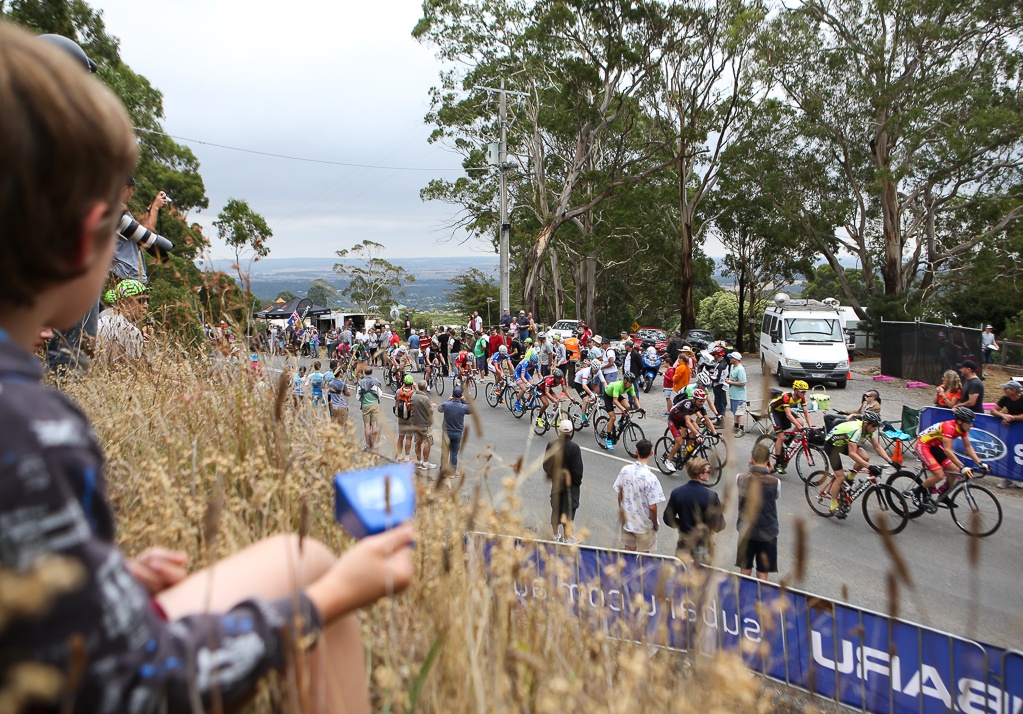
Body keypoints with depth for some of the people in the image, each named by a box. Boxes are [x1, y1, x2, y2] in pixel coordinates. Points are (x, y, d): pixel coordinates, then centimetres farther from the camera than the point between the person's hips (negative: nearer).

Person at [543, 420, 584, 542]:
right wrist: (578, 481, -1)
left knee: (555, 509, 18)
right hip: (570, 484, -4)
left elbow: (546, 465, 0)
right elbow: (577, 469, -18)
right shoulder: (574, 447, -22)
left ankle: (556, 535, 31)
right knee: (569, 510, 7)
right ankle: (567, 537, 12)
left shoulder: (551, 445, -10)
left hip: (556, 483, 4)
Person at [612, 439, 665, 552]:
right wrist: (655, 524, -5)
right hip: (644, 525, -4)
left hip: (627, 521, 4)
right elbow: (652, 507, -22)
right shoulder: (650, 477, -25)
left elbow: (619, 495, 1)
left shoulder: (625, 470, -10)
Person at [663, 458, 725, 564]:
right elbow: (719, 526, -14)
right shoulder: (710, 496, -19)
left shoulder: (677, 493, -9)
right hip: (703, 543, -2)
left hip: (684, 543, 3)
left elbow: (668, 519, -2)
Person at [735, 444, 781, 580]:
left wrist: (751, 469, 3)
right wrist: (767, 473, 0)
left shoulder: (740, 478, -12)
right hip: (767, 533, -2)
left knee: (745, 570, 16)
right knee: (762, 574, 9)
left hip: (745, 531, 2)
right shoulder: (775, 482, -18)